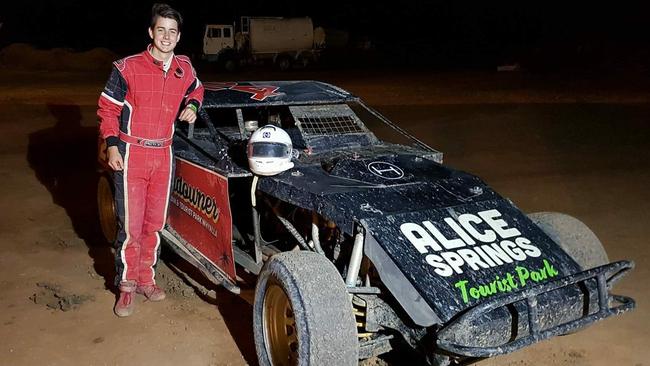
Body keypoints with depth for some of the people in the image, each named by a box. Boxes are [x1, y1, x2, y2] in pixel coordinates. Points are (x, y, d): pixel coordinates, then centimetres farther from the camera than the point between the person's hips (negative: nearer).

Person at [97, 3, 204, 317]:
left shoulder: (184, 69, 3)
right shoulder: (128, 67, -10)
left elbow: (196, 90, 25)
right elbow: (107, 107, -3)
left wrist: (191, 106, 3)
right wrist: (111, 146, -11)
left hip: (163, 155, 4)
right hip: (131, 155, -4)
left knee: (155, 223, 12)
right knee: (130, 226, -2)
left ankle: (146, 278, 27)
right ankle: (126, 286, 15)